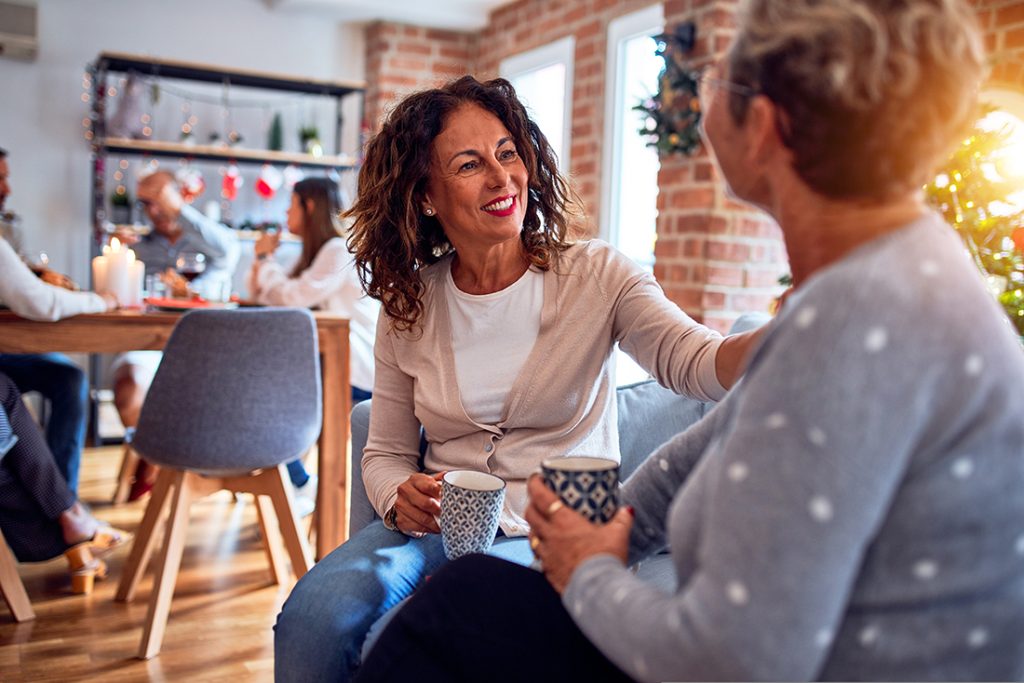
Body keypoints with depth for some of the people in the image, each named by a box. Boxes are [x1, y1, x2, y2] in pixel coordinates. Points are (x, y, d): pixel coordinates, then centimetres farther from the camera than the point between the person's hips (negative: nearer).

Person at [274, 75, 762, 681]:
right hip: (438, 530, 3)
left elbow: (697, 363, -19)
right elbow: (385, 453, 11)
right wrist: (402, 497, -13)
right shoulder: (408, 306, 5)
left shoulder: (595, 276, -3)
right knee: (313, 618, -25)